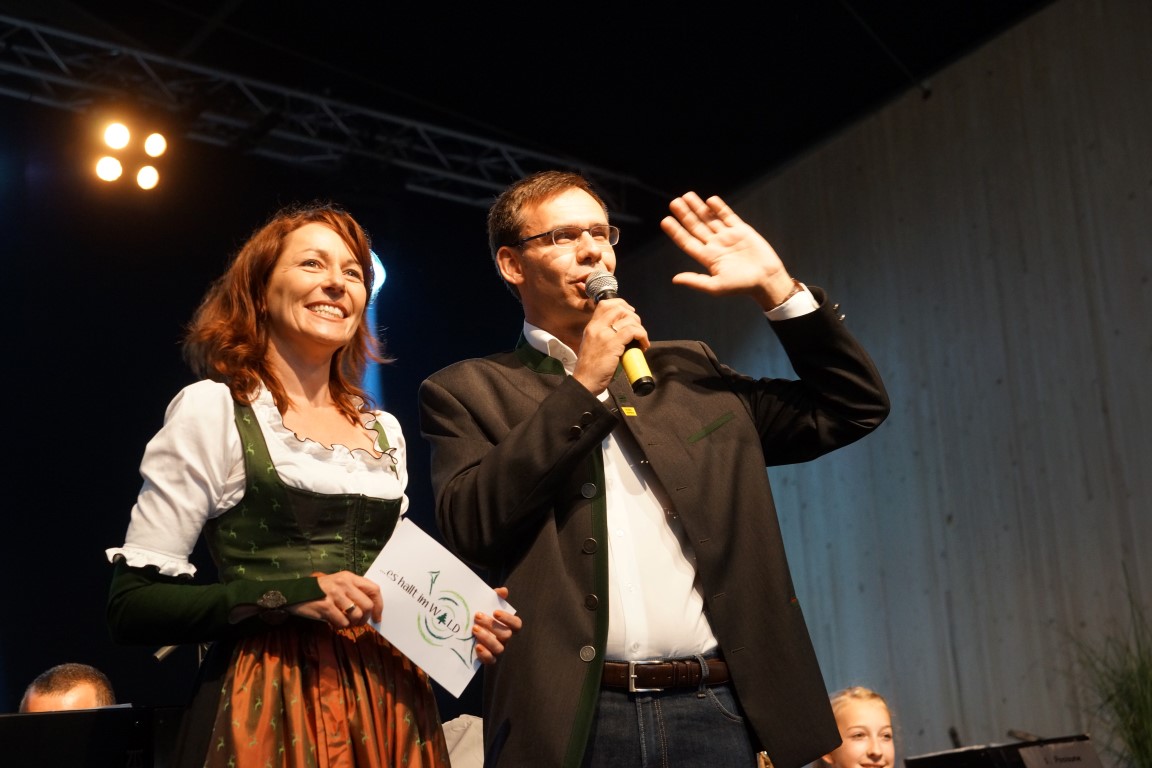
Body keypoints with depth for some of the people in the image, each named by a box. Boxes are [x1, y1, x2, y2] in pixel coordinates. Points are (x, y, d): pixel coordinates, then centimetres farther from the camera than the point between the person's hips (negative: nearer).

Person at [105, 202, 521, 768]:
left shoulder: (385, 431, 11)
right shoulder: (213, 408, -4)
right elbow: (132, 605, -8)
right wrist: (288, 595, -20)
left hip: (390, 705, 5)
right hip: (271, 705, -5)